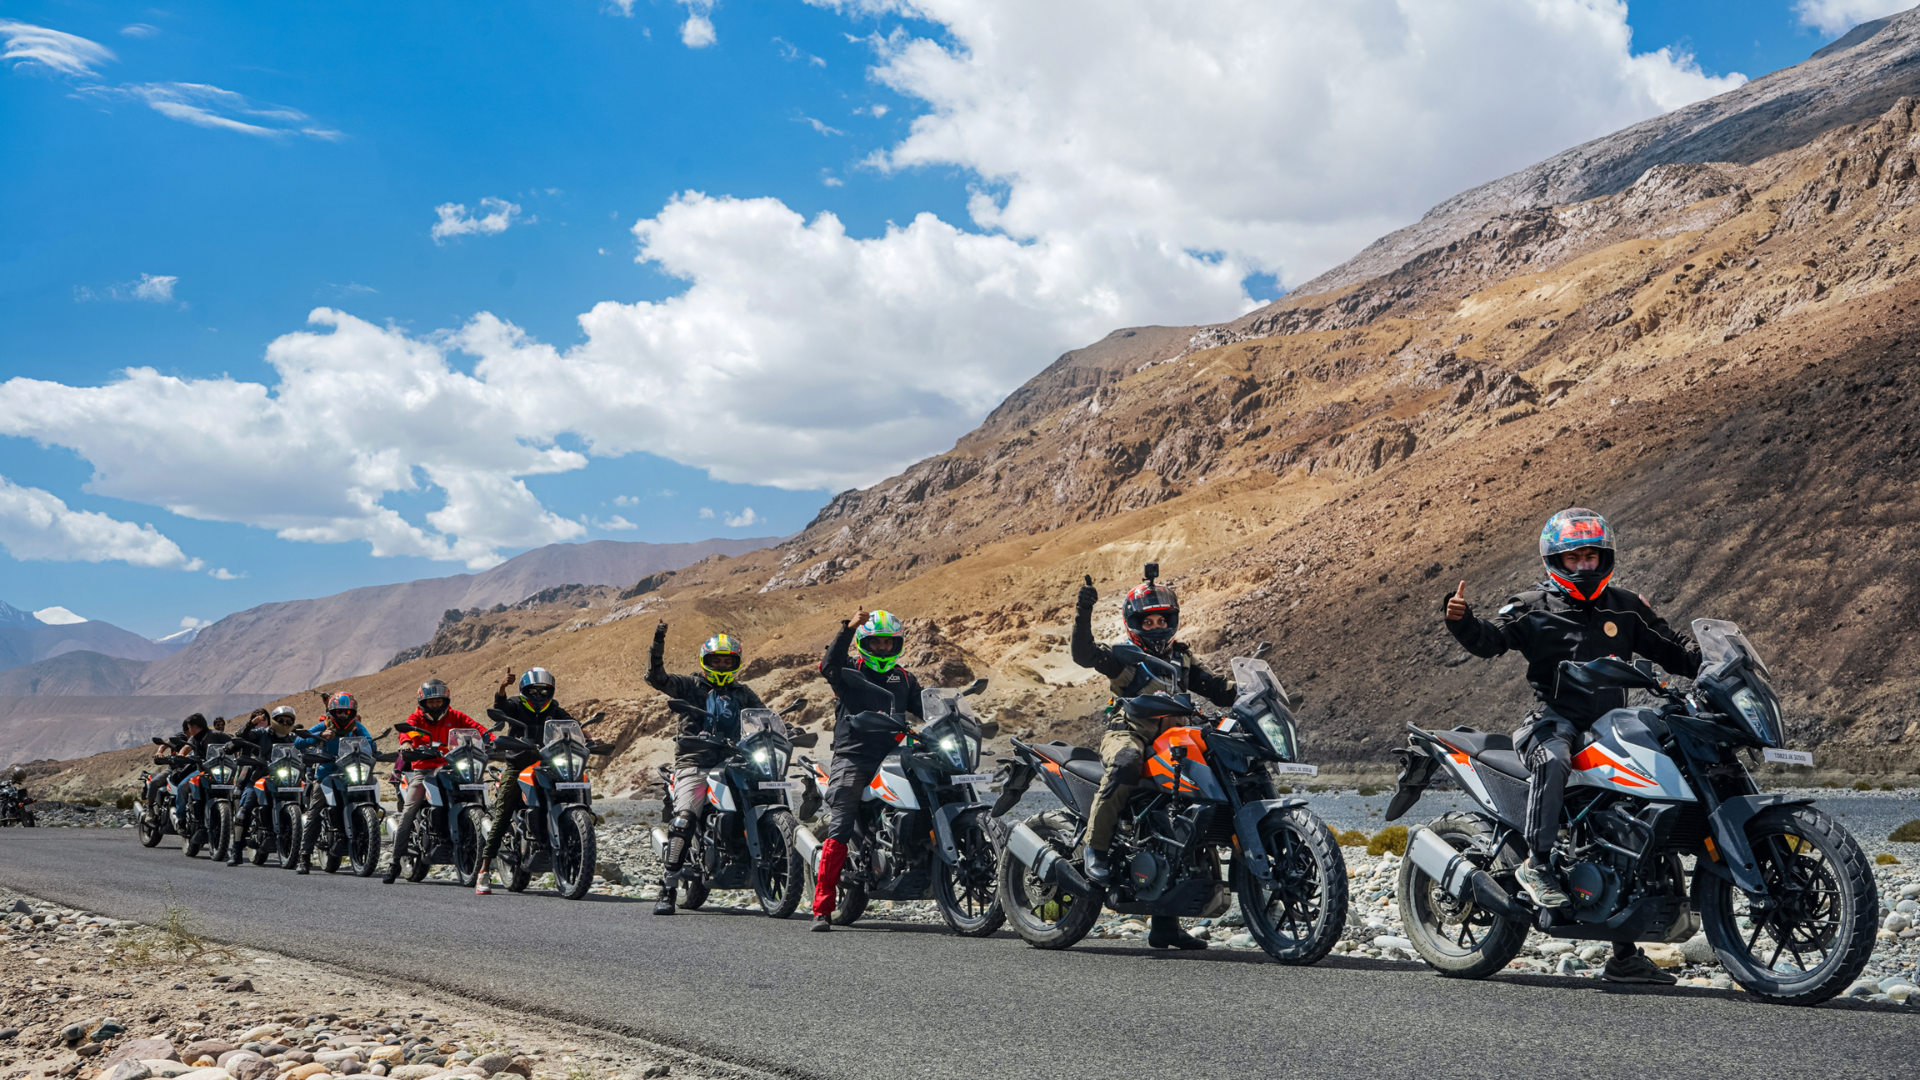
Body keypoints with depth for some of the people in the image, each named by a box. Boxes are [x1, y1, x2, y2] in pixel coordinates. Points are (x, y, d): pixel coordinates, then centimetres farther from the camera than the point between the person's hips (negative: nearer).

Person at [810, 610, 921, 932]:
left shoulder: (906, 680, 23)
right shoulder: (849, 671, 10)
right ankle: (822, 909, -16)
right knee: (840, 830, -15)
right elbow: (828, 665, -11)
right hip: (852, 758, -4)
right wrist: (848, 628, -22)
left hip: (891, 761, 4)